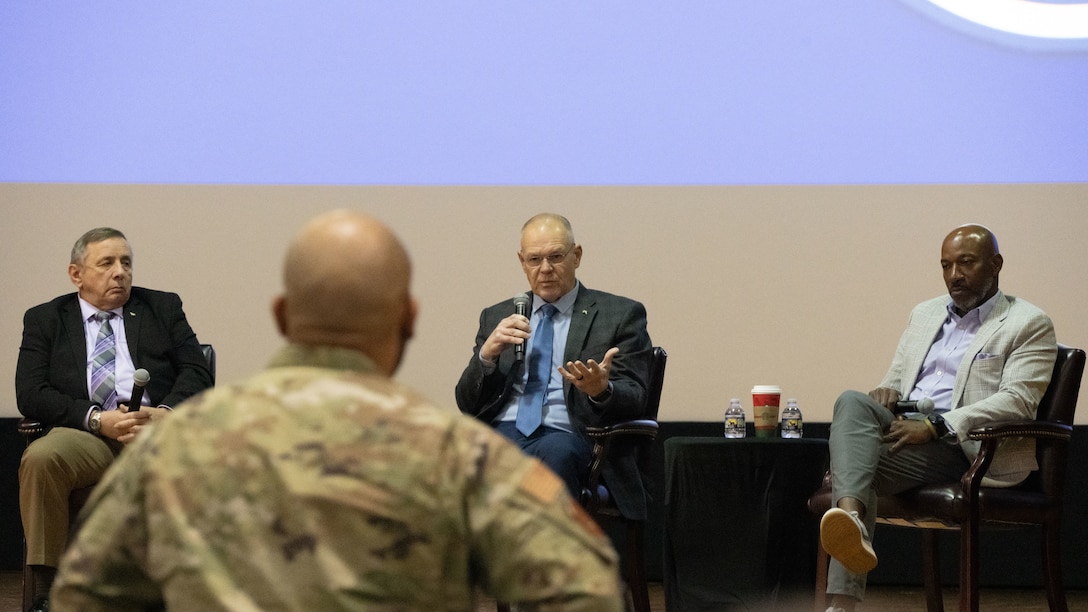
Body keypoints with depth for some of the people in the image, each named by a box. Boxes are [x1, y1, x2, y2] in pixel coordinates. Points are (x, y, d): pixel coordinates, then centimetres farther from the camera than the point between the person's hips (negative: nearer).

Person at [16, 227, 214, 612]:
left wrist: (164, 412, -12)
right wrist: (96, 419, -12)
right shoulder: (45, 320, 17)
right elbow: (31, 395, 4)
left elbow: (198, 373, 10)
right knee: (40, 458, -34)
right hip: (87, 433, 0)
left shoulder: (163, 308, 21)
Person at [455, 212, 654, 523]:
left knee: (554, 452, -39)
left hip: (567, 436, -2)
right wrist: (487, 354, -2)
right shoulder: (496, 317, 23)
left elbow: (634, 400, 4)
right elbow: (467, 403, 18)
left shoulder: (620, 314, 12)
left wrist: (601, 390, -21)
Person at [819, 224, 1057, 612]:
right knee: (852, 402, -29)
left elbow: (1017, 402, -9)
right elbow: (895, 380, 29)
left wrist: (934, 426, -20)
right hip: (907, 431, 6)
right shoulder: (924, 314, 25)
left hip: (962, 446, -6)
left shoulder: (1028, 325, 4)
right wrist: (886, 392, 0)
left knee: (848, 460, -29)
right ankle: (849, 518, -48)